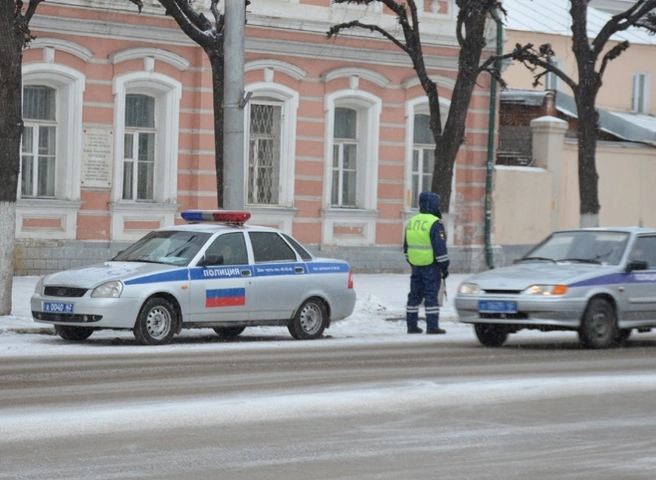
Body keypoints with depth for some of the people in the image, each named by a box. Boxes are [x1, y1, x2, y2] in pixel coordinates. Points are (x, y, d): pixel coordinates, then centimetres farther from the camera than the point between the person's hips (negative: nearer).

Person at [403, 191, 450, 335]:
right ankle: (432, 326, -5)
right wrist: (444, 266, -9)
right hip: (431, 266, -7)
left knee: (415, 295, 11)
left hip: (416, 265, 7)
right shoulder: (435, 223, -13)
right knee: (431, 296, -5)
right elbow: (440, 247, -16)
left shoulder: (412, 222, 11)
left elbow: (406, 247, 18)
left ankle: (411, 325, 14)